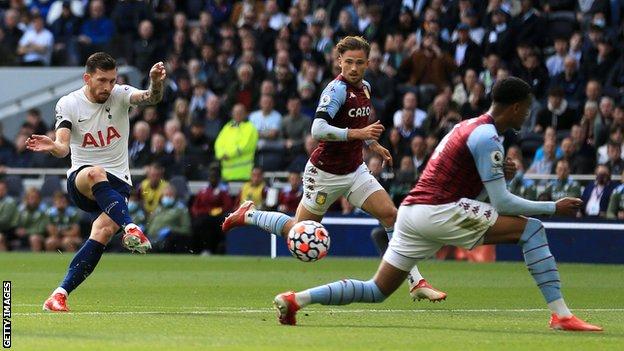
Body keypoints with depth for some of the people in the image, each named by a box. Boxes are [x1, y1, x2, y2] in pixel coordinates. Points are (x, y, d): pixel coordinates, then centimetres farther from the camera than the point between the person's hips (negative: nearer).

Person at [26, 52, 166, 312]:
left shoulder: (120, 95, 0)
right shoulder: (68, 104, -3)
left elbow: (150, 98, -20)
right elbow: (63, 147, -15)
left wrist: (156, 84, -44)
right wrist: (52, 146, -40)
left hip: (117, 183, 1)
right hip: (79, 180, -1)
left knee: (104, 231, -25)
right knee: (95, 174, -39)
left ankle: (60, 293, -21)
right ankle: (130, 228, -50)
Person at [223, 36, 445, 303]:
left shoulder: (365, 87, 5)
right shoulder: (337, 89, -22)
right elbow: (318, 130, -35)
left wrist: (373, 144, 20)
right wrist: (358, 133, -40)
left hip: (355, 170, 7)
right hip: (325, 173, -7)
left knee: (390, 214, -8)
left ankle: (415, 283, -6)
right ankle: (248, 215, 28)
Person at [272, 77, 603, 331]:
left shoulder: (468, 126, 19)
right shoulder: (487, 137, -10)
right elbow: (502, 203, -13)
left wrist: (498, 170, 20)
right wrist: (554, 207, -6)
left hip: (411, 210, 9)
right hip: (438, 212, -9)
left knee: (376, 291, 13)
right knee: (532, 229, -9)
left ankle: (296, 299, 2)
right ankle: (561, 314, -14)